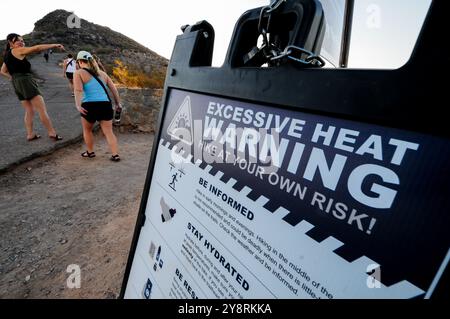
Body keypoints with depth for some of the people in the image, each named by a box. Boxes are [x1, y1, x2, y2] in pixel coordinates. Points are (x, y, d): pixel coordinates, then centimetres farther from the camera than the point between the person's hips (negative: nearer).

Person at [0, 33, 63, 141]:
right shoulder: (18, 51, -6)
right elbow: (37, 48, -11)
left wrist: (13, 78, 16)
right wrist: (54, 45, -9)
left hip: (17, 84, 9)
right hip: (26, 81, -9)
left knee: (29, 110, 13)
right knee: (42, 109, -10)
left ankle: (30, 134, 12)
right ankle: (52, 133, -11)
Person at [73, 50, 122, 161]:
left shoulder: (79, 73, 5)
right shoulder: (102, 73, 19)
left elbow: (78, 90, -12)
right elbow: (114, 89, 16)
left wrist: (78, 105, -22)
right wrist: (118, 103, 19)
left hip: (90, 106, -3)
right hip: (106, 105, 3)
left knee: (87, 130, 20)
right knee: (108, 132, 7)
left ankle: (90, 152, 31)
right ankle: (115, 155, -1)